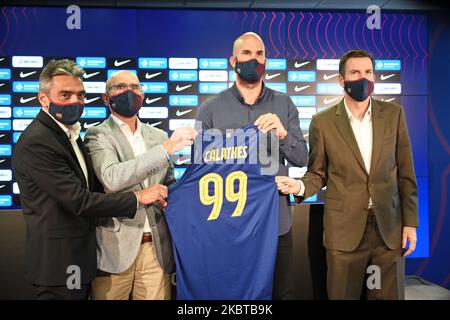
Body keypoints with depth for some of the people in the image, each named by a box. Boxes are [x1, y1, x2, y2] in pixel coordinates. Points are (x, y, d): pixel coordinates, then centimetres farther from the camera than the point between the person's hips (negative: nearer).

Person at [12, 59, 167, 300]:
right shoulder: (36, 142, -19)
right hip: (60, 262, -9)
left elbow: (89, 187, 13)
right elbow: (79, 201, -22)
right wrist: (137, 198, -15)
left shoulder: (68, 132, 11)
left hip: (80, 257, 9)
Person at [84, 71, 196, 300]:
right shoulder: (98, 135, -3)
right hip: (116, 248, -4)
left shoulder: (159, 136, 12)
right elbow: (111, 178, -21)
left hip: (157, 248, 4)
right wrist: (167, 148, -25)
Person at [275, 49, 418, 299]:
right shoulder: (323, 121, -3)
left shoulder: (393, 114, 2)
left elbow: (405, 172, 4)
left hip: (389, 225, 2)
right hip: (345, 229, -1)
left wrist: (410, 221, 2)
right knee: (343, 295, 11)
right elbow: (318, 173, 3)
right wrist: (300, 186, -19)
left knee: (389, 295, 13)